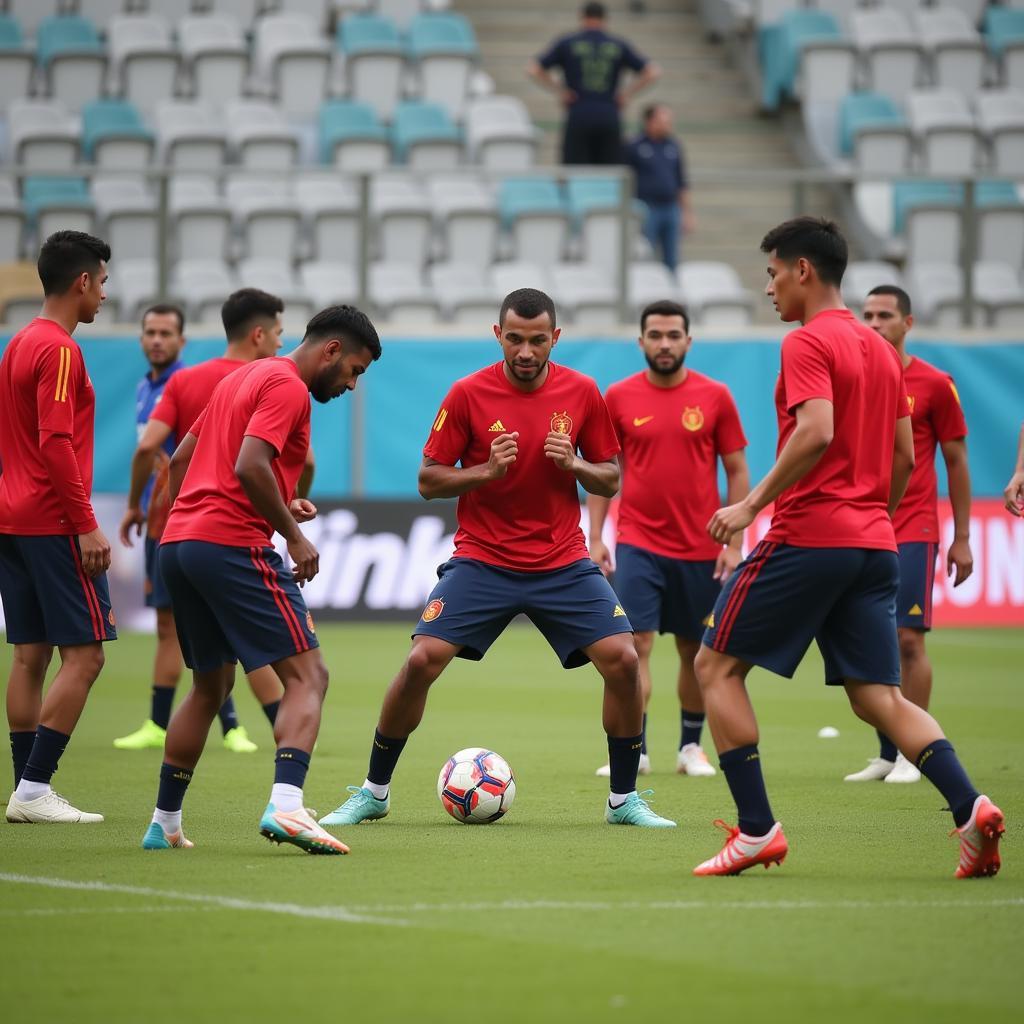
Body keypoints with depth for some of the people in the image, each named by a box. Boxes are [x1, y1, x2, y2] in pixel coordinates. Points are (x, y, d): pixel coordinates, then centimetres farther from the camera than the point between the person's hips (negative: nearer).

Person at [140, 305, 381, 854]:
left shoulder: (244, 377, 23)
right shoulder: (288, 386, -6)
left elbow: (180, 459, 26)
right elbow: (250, 466, -20)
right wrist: (294, 535, -12)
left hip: (177, 542, 9)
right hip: (233, 545, -9)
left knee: (210, 686, 21)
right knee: (308, 677, -10)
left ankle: (164, 824, 21)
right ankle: (285, 805, -29)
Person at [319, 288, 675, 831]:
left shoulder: (582, 393, -1)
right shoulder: (468, 393, -7)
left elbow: (610, 480, 7)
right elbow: (429, 481, -3)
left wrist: (574, 464, -14)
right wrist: (487, 470, -19)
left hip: (562, 562, 2)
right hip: (482, 559, -2)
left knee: (622, 661, -13)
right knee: (420, 661, -14)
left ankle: (624, 800, 4)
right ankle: (373, 792, 5)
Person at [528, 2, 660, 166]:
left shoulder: (566, 44, 8)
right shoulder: (619, 46, 12)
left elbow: (533, 70, 1)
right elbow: (653, 72, 6)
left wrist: (559, 90, 6)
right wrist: (627, 94, 10)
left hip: (578, 117, -1)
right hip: (609, 118, 1)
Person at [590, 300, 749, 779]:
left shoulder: (715, 397, 0)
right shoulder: (619, 397, 1)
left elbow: (737, 471, 3)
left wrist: (734, 543, -2)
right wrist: (595, 537, 0)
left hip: (699, 549, 1)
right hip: (638, 544, -1)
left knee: (695, 650, 9)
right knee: (635, 642, -11)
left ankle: (691, 747, 23)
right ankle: (633, 750, -9)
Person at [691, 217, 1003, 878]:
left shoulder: (808, 344, -8)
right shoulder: (881, 351, 17)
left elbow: (816, 432, -22)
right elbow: (905, 457, 19)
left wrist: (753, 504, -17)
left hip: (807, 536, -8)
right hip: (874, 545, 8)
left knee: (718, 667, 5)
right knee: (878, 696, 6)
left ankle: (757, 831, -2)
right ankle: (969, 808, -16)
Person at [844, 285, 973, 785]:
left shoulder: (934, 384, -2)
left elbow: (956, 462, 2)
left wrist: (962, 538, 0)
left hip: (912, 532, -4)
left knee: (907, 638, -10)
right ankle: (885, 753, 10)